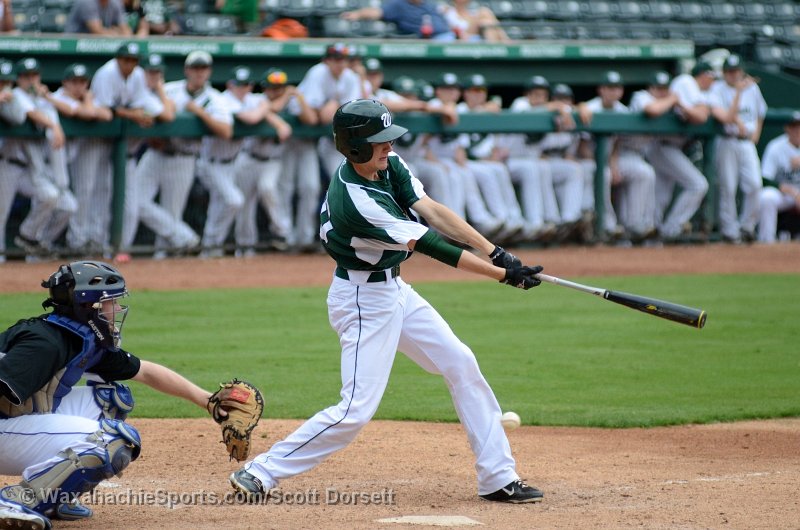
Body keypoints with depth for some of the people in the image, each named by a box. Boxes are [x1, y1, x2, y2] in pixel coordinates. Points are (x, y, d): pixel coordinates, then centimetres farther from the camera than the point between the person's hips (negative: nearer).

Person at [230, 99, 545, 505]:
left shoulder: (390, 167, -4)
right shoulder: (354, 199, -29)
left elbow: (434, 213, -10)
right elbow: (429, 246, -25)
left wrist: (497, 254, -19)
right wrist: (503, 274, -21)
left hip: (394, 290, 10)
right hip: (363, 300, -10)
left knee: (462, 365, 8)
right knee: (356, 409, -13)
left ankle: (498, 478, 13)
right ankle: (261, 472, -3)